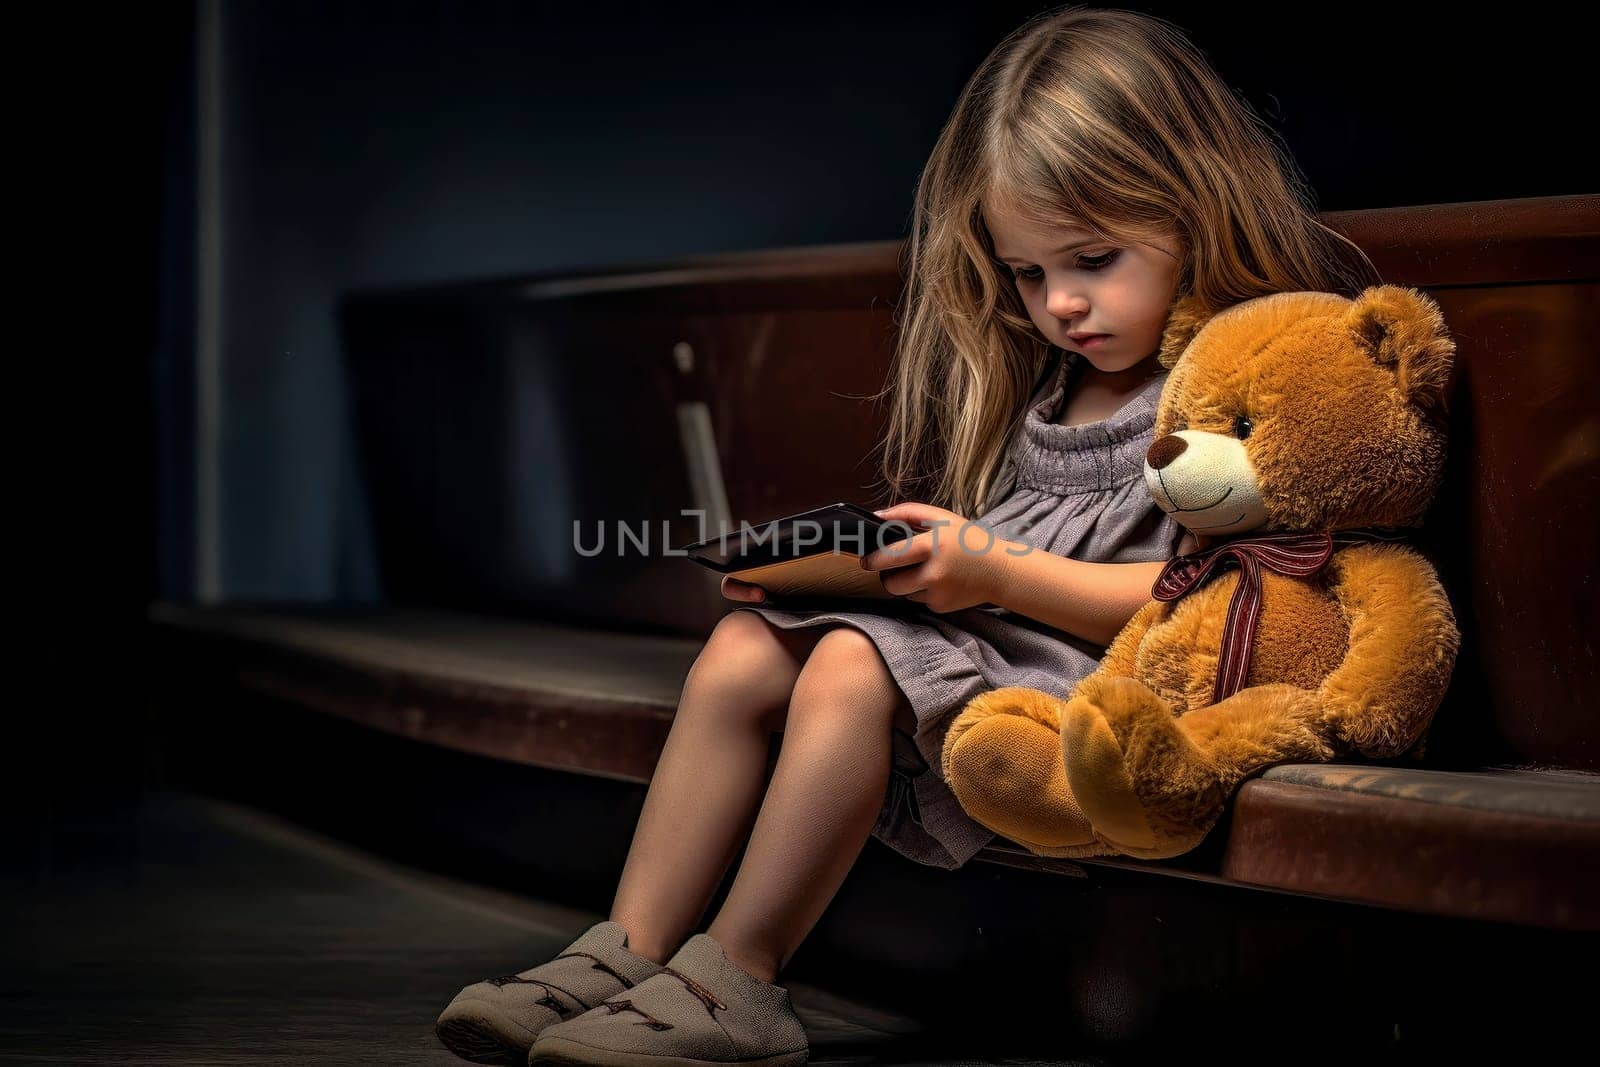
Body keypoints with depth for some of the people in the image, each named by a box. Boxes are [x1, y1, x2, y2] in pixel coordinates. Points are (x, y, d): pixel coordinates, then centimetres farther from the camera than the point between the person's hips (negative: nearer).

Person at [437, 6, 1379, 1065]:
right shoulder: (1044, 381, 18)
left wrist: (996, 572, -20)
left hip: (1087, 671, -9)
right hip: (973, 630, 9)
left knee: (850, 672, -28)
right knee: (745, 649, -9)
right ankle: (627, 955, -11)